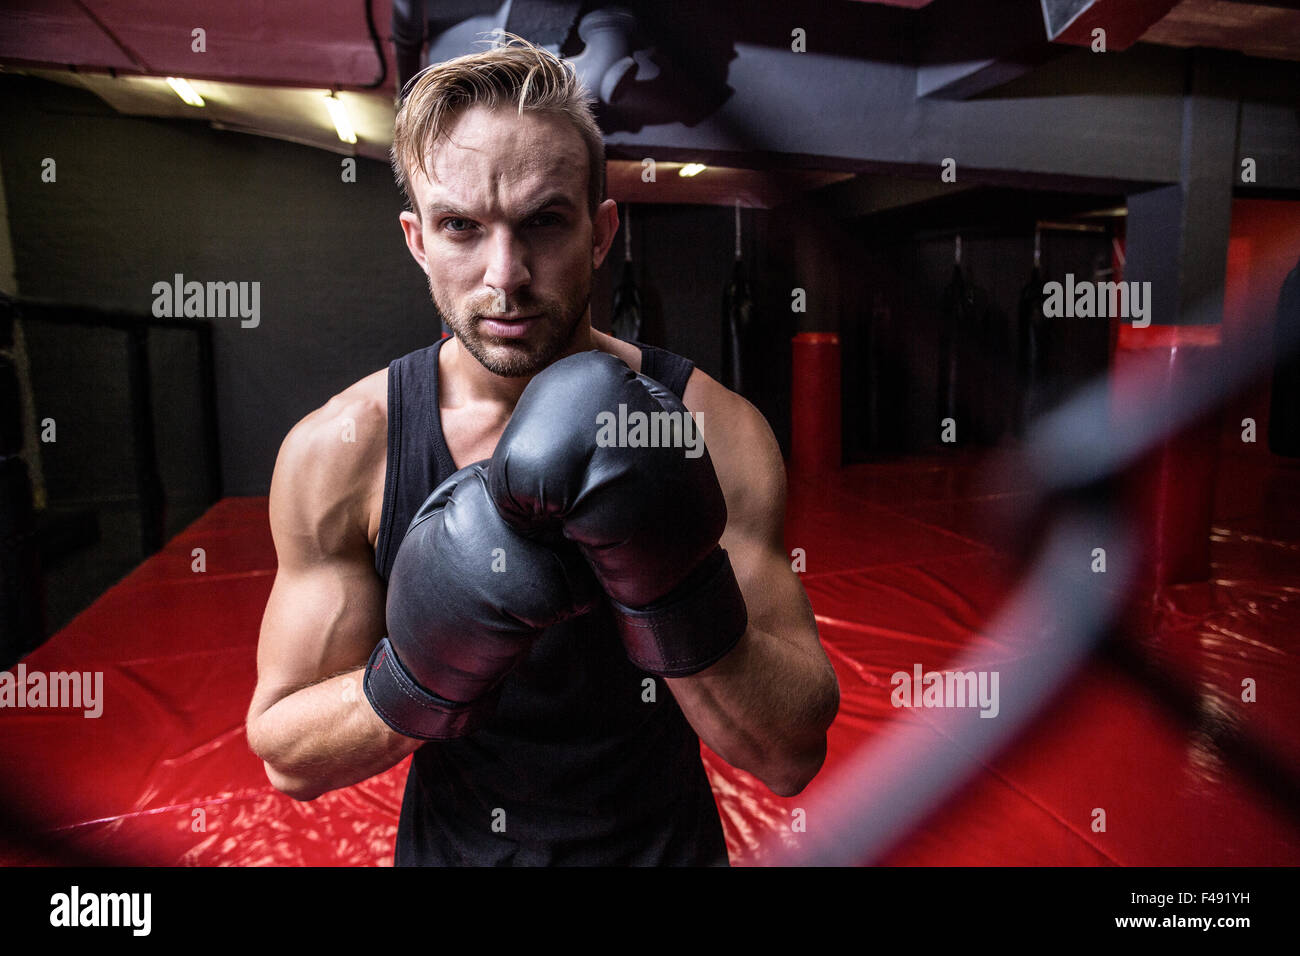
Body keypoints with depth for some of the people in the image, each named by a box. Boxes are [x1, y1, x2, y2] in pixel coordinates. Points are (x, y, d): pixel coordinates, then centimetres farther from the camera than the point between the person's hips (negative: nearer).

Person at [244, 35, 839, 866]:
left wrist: (677, 589, -37)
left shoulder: (717, 431, -21)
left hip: (666, 843, 0)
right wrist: (419, 677, -30)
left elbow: (793, 759, -20)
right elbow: (284, 754, -11)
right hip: (451, 844, 1)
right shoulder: (336, 452, -18)